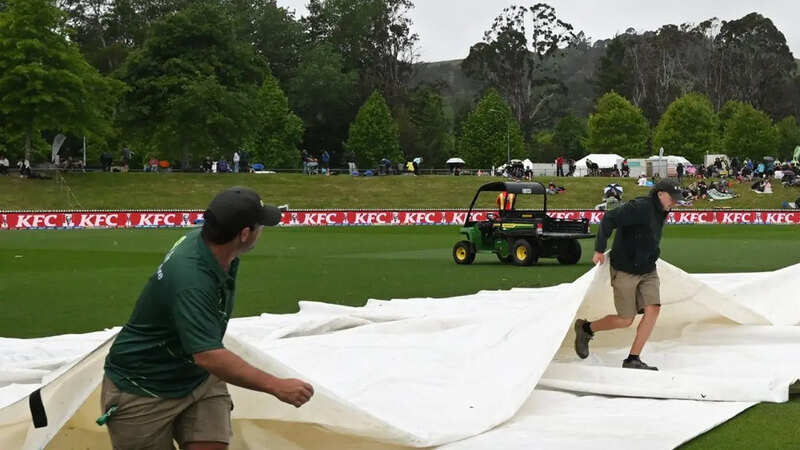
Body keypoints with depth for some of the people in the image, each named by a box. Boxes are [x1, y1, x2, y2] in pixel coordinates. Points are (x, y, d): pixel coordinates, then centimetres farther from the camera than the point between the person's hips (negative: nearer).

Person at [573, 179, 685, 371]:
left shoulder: (660, 213, 10)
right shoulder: (641, 207, -18)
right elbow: (609, 219, -24)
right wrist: (599, 250, -24)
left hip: (647, 271, 8)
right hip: (625, 271, -8)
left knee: (653, 309, -11)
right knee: (625, 320, -3)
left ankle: (633, 359, -5)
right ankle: (586, 328, 22)